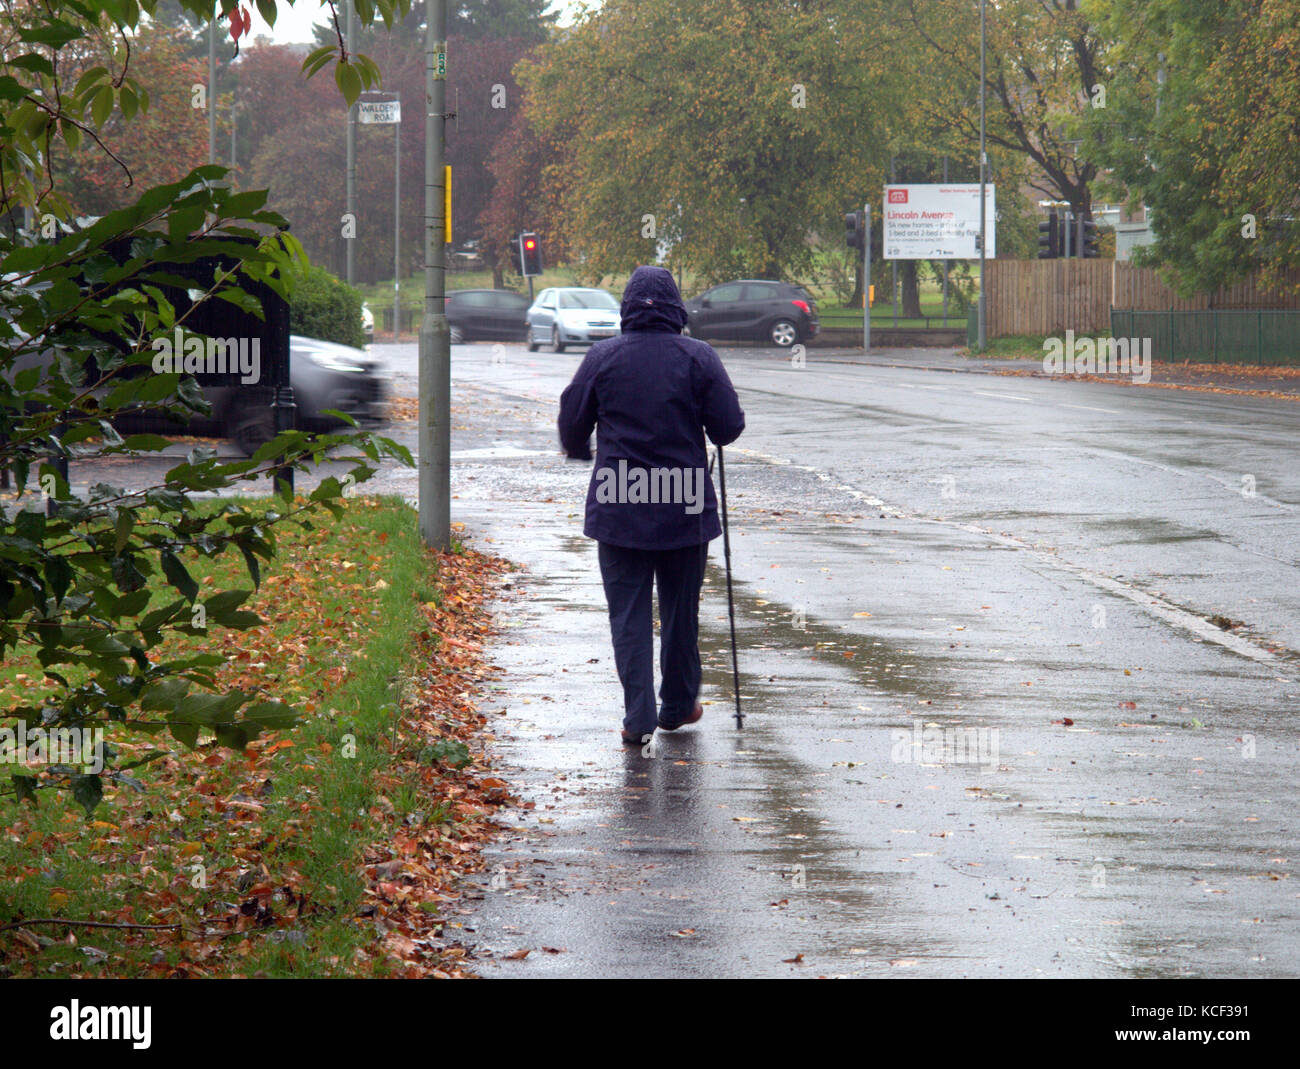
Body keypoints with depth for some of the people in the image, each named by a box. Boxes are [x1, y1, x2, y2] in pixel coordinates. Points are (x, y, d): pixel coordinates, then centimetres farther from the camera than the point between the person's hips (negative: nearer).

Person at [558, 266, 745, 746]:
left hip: (617, 510, 0)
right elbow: (729, 427, -7)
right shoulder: (698, 357, -6)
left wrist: (581, 453, 25)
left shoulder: (602, 357, -4)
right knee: (680, 609, 15)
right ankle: (678, 706, 27)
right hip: (685, 508, 0)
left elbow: (572, 425, 2)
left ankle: (638, 716, -5)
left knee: (628, 611, 4)